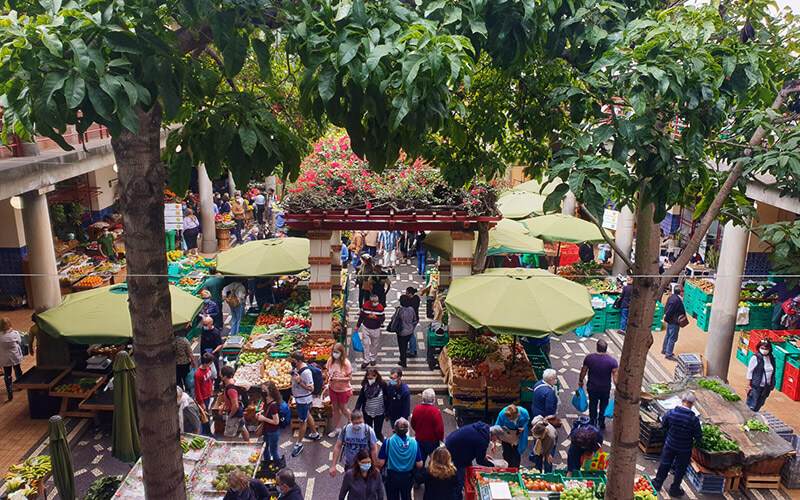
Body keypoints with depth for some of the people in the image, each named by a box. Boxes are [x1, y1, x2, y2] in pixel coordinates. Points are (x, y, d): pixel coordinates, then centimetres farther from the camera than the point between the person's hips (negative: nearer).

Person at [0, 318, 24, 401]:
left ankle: (9, 393, 6)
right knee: (18, 371, 22)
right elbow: (20, 343, -4)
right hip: (15, 357, 1)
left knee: (7, 375, 8)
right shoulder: (15, 333, -17)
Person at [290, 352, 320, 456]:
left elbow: (311, 388, -26)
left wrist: (299, 382, -32)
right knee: (307, 415, 26)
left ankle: (299, 444, 20)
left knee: (303, 421, 6)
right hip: (299, 398, 9)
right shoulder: (296, 367, -4)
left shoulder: (306, 372, -31)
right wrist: (292, 372, 1)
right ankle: (314, 434, 47)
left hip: (304, 399, -9)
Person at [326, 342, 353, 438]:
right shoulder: (330, 360, -8)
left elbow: (350, 377, -17)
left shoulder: (346, 363, -22)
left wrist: (338, 379, -28)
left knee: (343, 409, 10)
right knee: (335, 409, 16)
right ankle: (336, 429, 31)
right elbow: (327, 370, 9)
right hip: (332, 388, 4)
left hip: (344, 390, -4)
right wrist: (329, 376, -13)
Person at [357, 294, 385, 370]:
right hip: (366, 328, 0)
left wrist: (375, 317, -26)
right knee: (365, 344, -1)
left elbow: (383, 318, -9)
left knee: (375, 345, 13)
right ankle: (366, 360, 11)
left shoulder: (380, 307, -14)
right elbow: (361, 316, 2)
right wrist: (357, 326, 7)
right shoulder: (365, 305, -11)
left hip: (376, 329, 0)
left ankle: (373, 359, 34)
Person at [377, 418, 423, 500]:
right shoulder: (414, 443, -15)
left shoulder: (388, 442, -20)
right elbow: (419, 465, -9)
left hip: (392, 478, -2)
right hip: (408, 478, 2)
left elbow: (380, 464, -18)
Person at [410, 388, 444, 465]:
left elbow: (413, 424, 6)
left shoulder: (416, 408, -8)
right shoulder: (435, 411, -24)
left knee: (420, 460, 20)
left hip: (419, 439, 5)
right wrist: (441, 438, -2)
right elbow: (439, 429, -20)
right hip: (432, 441, -5)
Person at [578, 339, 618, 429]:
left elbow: (583, 371, -4)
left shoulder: (589, 358, -16)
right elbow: (615, 377, -17)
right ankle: (601, 422, 32)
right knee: (604, 405, 22)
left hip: (592, 387, 0)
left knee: (593, 404, 19)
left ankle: (592, 422, 30)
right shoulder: (612, 361, -19)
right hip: (605, 388, 0)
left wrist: (580, 381, 13)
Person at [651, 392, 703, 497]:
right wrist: (690, 434, 5)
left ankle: (657, 483, 37)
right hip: (685, 449, -2)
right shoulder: (694, 419, -25)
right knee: (680, 469, 18)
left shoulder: (671, 413, -18)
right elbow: (699, 437, -15)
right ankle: (674, 489, 33)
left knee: (664, 464, 21)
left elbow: (663, 425, -1)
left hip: (670, 445, 2)